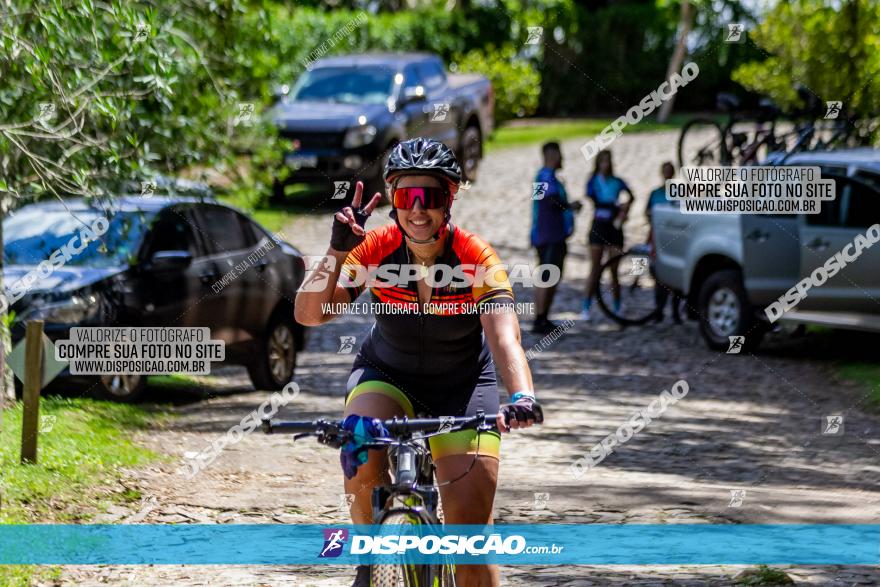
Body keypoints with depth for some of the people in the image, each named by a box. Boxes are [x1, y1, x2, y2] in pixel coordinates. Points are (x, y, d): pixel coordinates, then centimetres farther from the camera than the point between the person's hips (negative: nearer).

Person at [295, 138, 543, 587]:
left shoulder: (477, 258, -23)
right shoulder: (374, 249, -19)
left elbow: (504, 337, -37)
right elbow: (310, 314, -28)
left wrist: (522, 397, -55)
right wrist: (337, 249, -41)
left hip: (462, 385, 0)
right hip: (387, 375, 0)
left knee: (471, 525, -11)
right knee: (362, 459, -32)